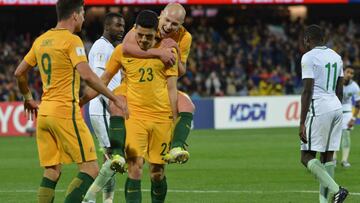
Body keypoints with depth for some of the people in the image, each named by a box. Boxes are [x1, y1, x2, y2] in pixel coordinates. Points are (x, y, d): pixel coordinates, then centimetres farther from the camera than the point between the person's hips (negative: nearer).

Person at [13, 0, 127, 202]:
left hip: (44, 112, 8)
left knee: (52, 171, 11)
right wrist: (115, 98, -15)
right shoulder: (72, 40, -9)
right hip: (66, 112, -8)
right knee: (91, 169, -5)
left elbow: (20, 73, 20)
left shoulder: (41, 40, 14)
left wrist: (29, 99, 35)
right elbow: (87, 75, -20)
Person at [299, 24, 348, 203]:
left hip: (319, 109, -8)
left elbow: (307, 91, -13)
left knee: (307, 157, -3)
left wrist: (302, 123, -12)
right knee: (327, 156, 10)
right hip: (336, 108, 8)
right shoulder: (336, 56, 14)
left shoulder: (309, 57, -9)